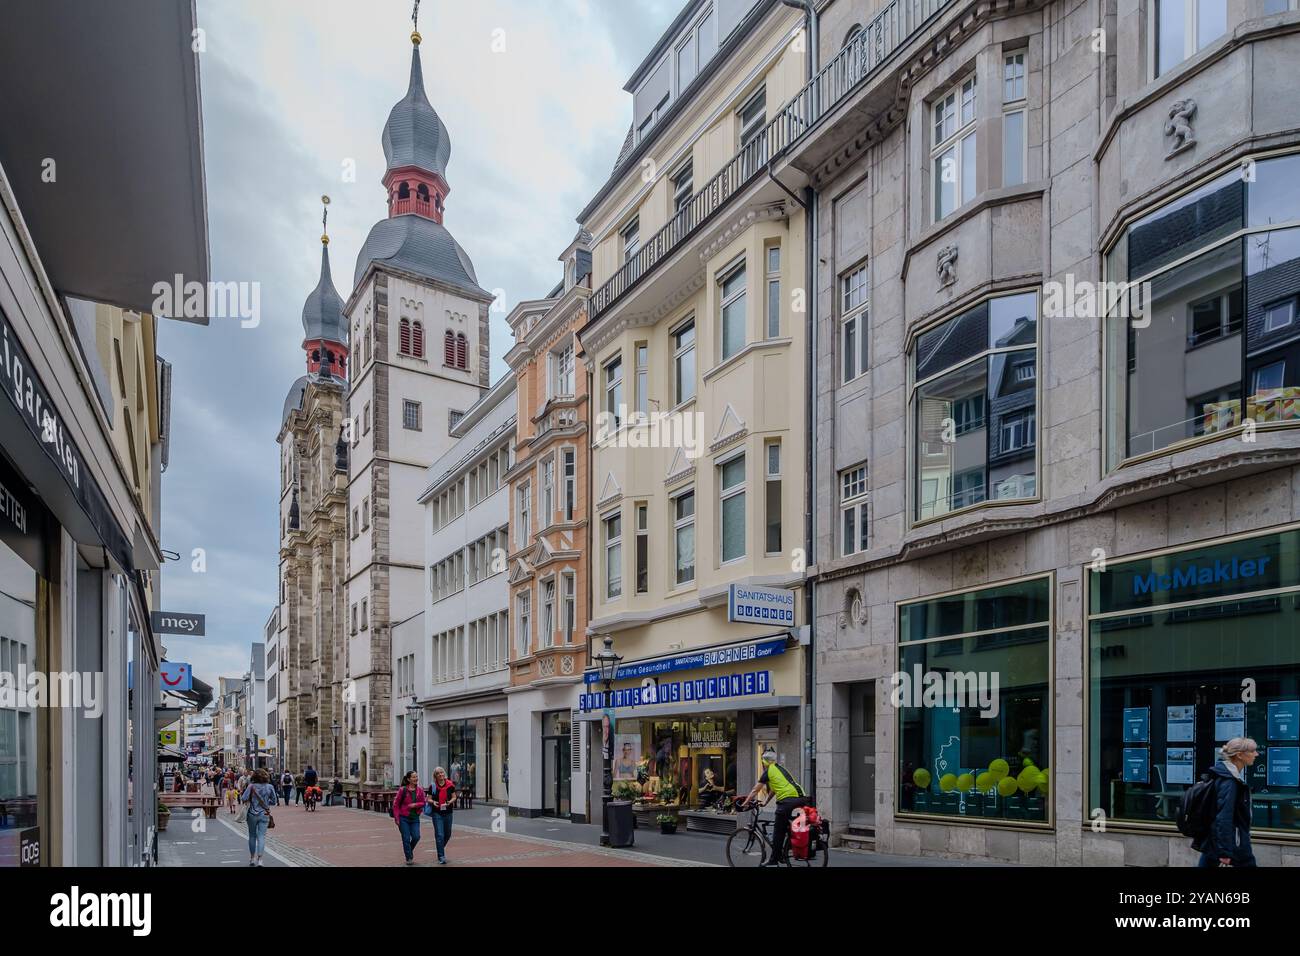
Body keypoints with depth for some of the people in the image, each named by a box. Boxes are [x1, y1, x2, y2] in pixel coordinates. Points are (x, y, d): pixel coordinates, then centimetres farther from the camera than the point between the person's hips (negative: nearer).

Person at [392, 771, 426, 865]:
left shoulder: (420, 790, 2)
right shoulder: (402, 790, -8)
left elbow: (423, 803, 7)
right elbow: (396, 804, -5)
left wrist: (415, 805, -14)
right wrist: (396, 818, -9)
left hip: (415, 818, 3)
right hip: (403, 818, -3)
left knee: (416, 837, -6)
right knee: (406, 839, 0)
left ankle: (410, 850, 27)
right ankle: (409, 858, 17)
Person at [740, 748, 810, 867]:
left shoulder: (768, 771, 6)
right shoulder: (781, 768, 27)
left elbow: (755, 790, 11)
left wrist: (744, 803, 19)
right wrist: (765, 801, 45)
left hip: (787, 800, -7)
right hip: (801, 798, 7)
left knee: (778, 831, 2)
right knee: (787, 828, 19)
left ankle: (774, 860, 7)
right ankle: (782, 855, 24)